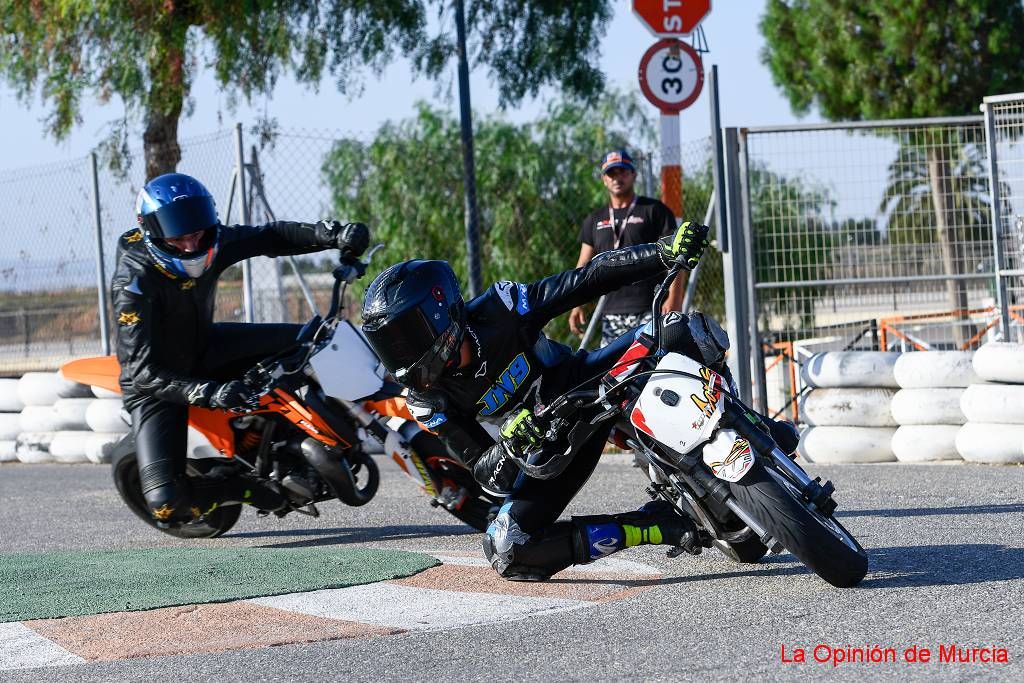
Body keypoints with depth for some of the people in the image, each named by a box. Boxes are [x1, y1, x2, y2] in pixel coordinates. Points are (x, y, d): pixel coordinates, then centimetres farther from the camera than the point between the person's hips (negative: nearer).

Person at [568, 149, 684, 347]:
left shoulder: (654, 210, 5)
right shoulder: (595, 220, 19)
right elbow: (584, 265, 19)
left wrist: (674, 299, -14)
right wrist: (576, 305, 7)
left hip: (649, 310, -5)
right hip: (611, 314, 5)